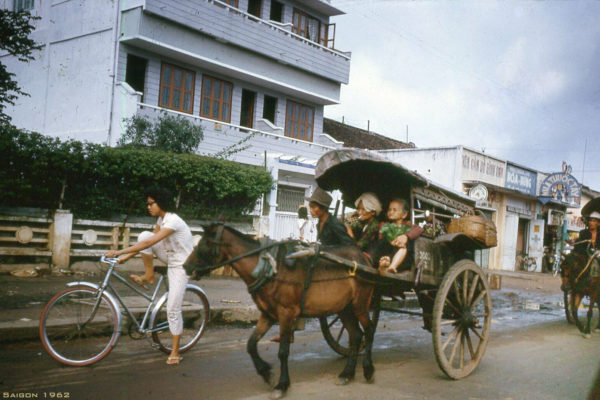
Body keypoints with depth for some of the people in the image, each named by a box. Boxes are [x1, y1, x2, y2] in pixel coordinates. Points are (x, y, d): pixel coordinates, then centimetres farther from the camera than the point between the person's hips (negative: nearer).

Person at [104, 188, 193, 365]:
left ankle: (175, 352, 6)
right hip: (170, 260, 8)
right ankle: (149, 276, 2)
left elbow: (149, 243, -33)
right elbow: (147, 240, 9)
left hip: (181, 266, -8)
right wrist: (126, 257, 0)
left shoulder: (173, 221, -26)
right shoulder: (161, 220, 3)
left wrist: (120, 252, -32)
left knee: (173, 309, -9)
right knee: (143, 234, -9)